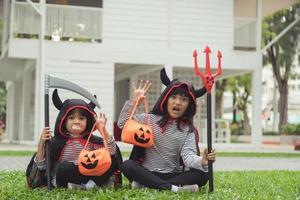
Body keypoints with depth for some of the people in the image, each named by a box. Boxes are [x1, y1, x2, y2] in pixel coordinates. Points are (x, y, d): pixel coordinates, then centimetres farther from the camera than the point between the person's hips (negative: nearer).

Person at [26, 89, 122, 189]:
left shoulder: (92, 141, 6)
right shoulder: (57, 143, -1)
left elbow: (111, 152, -8)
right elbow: (41, 165, -3)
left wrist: (103, 130, -15)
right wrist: (41, 143, -16)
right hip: (62, 180, -3)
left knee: (112, 160, -18)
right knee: (64, 167, -36)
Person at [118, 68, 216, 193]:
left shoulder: (188, 130, 6)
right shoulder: (150, 119, 6)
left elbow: (188, 155, -11)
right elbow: (123, 124, -3)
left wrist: (202, 162, -34)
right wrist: (134, 102, -11)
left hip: (173, 176, 1)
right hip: (148, 173, -1)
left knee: (202, 175, -24)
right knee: (127, 166, -29)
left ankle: (144, 184, -30)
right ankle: (173, 187, -37)